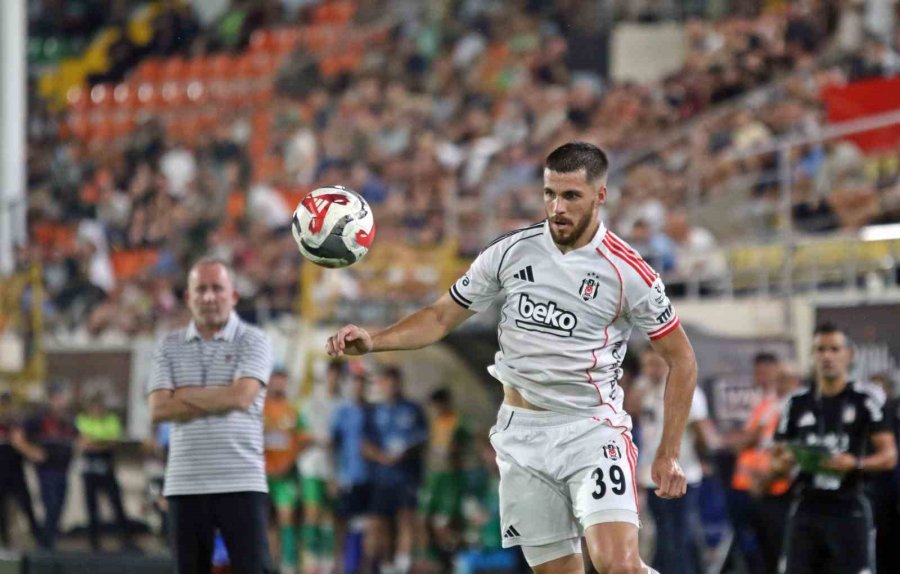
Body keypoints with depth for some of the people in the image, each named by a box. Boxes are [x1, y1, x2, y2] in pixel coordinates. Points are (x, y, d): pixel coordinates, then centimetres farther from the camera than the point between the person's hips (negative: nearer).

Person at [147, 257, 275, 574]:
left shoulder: (253, 341, 2)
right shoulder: (169, 346, 10)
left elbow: (241, 396, -14)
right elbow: (159, 409, -2)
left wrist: (185, 395, -3)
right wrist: (219, 400, -8)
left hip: (242, 484, -3)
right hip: (185, 485, 3)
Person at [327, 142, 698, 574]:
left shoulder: (628, 273, -9)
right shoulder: (512, 251, 1)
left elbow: (681, 359, 0)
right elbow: (442, 316, 9)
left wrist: (669, 453, -5)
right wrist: (373, 341, -8)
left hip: (592, 429, -4)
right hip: (521, 434, 4)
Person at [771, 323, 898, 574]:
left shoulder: (866, 399, -1)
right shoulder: (798, 403, 11)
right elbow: (777, 457, 16)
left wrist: (856, 464, -22)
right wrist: (781, 464, -8)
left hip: (848, 509, -4)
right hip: (806, 508, 4)